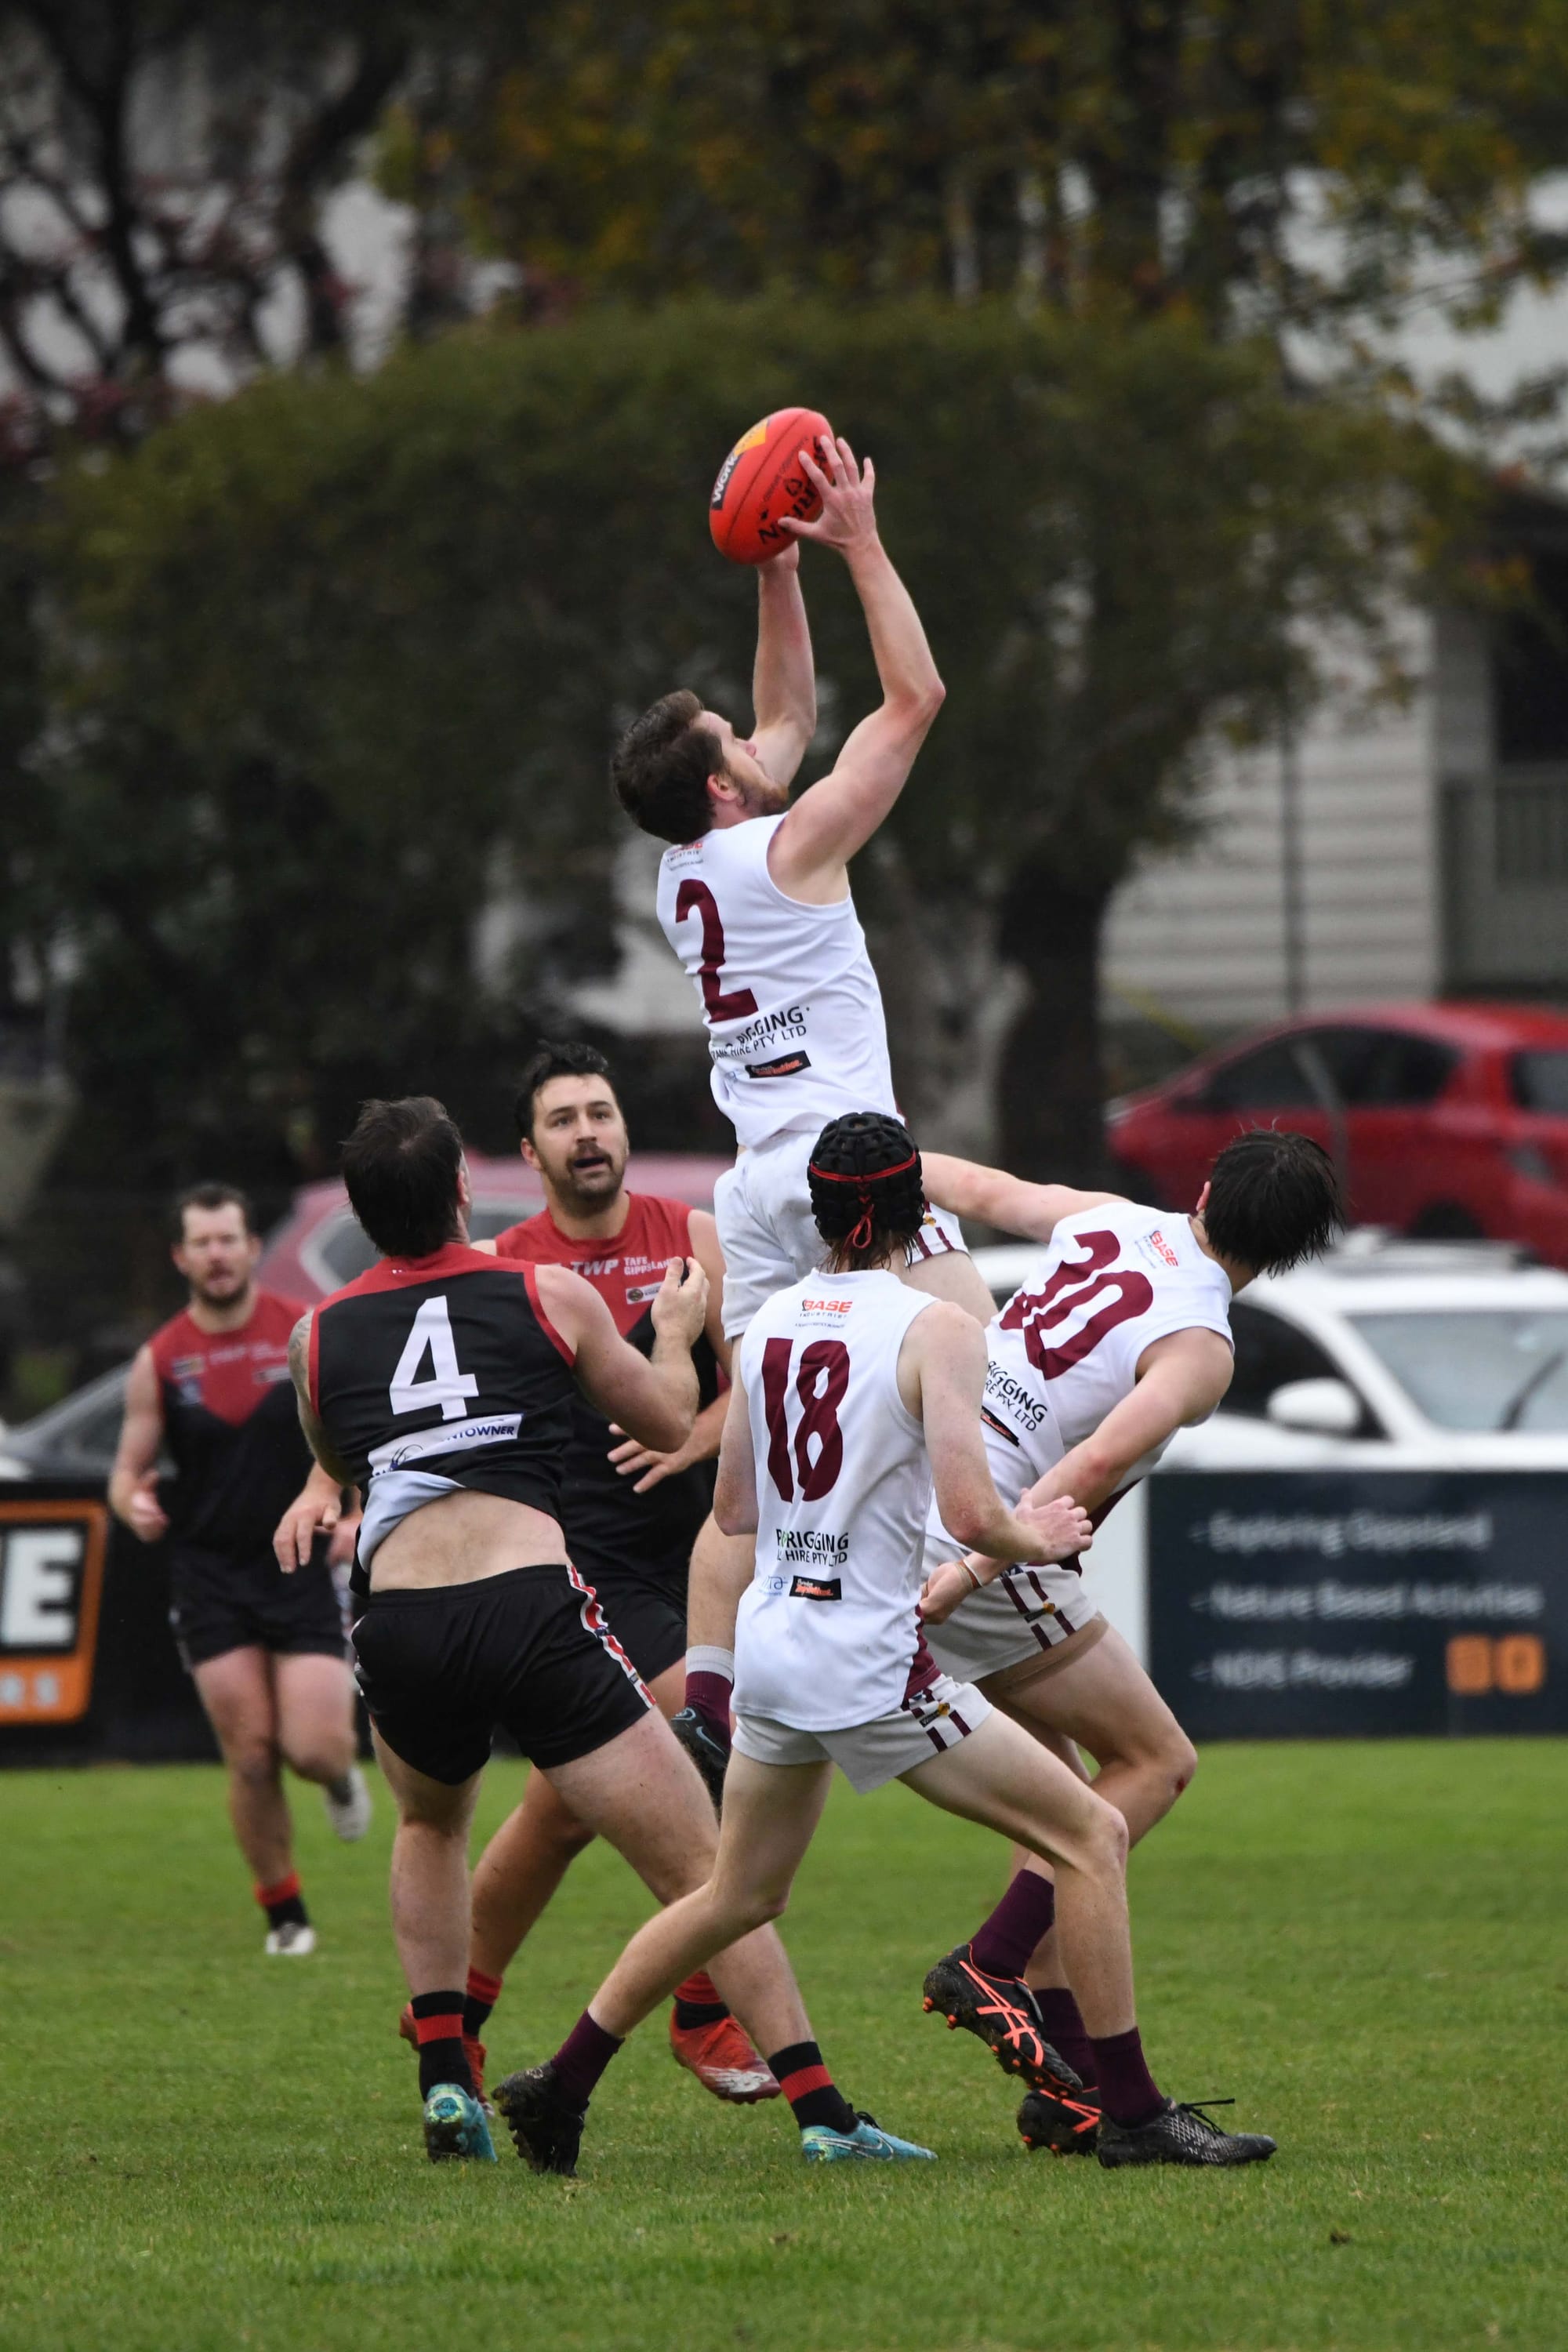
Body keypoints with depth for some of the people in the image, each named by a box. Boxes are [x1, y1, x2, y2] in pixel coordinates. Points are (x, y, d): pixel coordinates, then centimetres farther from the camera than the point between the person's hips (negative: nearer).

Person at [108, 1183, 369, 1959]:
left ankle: (340, 1770, 27)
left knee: (311, 1747, -12)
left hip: (300, 1567, -1)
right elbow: (128, 1468, 7)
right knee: (251, 1757, -5)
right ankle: (284, 1913, 12)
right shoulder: (158, 1362, 1)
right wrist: (134, 1503, -17)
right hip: (208, 1573, 1)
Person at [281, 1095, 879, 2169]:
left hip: (400, 1624, 3)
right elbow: (672, 1422, 24)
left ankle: (446, 2084, 22)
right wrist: (676, 1333, 42)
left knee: (431, 1827, 34)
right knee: (703, 1870, 0)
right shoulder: (550, 1294, 10)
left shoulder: (317, 1335, 15)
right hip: (534, 1608, -3)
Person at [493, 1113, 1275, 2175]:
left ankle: (559, 2086, 27)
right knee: (1091, 1835, 1)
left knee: (738, 1896, 24)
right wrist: (1039, 1537, 2)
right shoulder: (936, 1327, -11)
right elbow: (971, 1514, -18)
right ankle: (1133, 2113, -3)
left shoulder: (771, 1321, 8)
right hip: (870, 1660, -7)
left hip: (772, 1640, 7)